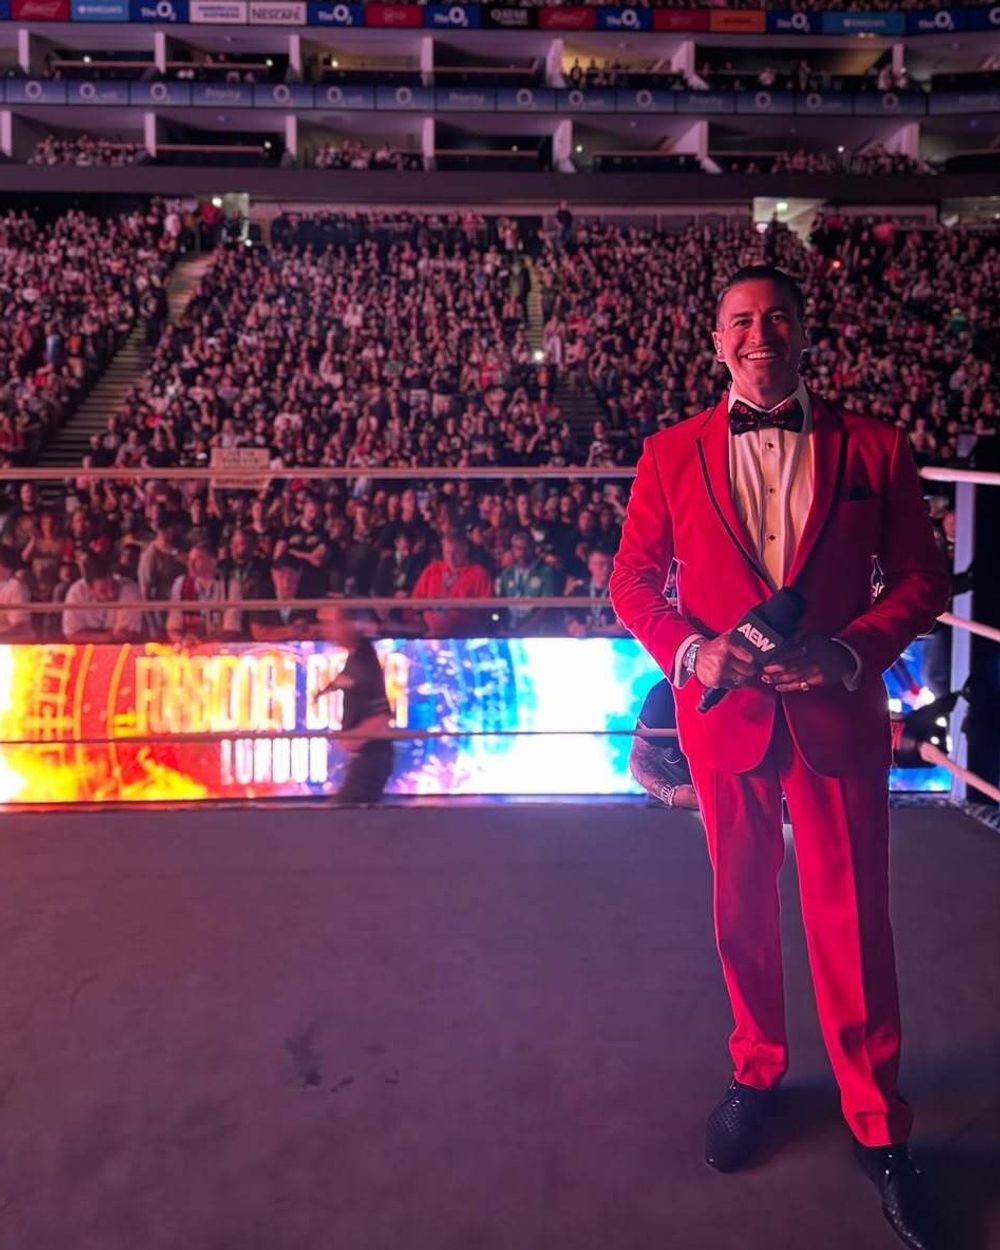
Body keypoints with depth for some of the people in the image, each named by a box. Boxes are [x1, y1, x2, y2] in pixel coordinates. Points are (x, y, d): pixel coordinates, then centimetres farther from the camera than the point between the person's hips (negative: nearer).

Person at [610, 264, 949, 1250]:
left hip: (837, 714, -1)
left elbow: (921, 577, 2)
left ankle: (878, 1128, 21)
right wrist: (689, 649, -14)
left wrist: (850, 652, -14)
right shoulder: (671, 454, 3)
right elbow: (632, 579, 4)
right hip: (723, 714, 1)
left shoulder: (875, 449, 0)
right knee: (742, 908, 15)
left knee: (852, 920, 4)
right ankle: (756, 1071, 37)